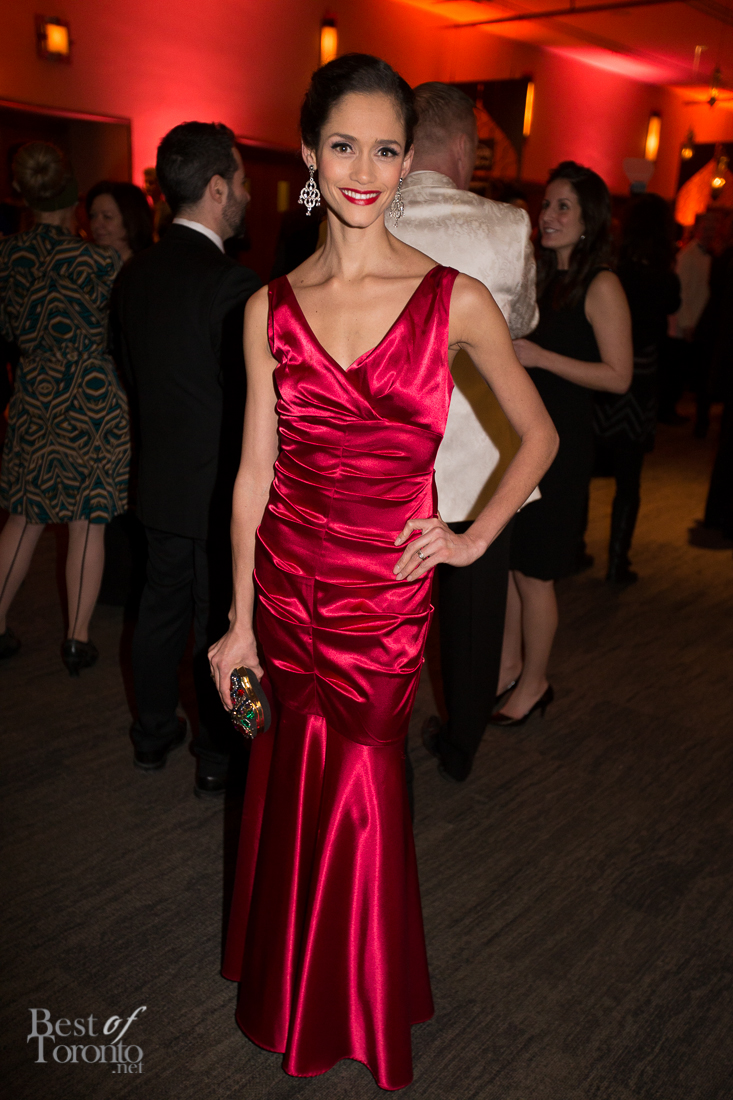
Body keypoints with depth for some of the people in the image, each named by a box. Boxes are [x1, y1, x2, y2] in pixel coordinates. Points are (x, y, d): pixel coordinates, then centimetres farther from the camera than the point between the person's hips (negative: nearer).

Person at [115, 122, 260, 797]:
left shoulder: (136, 273, 2)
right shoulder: (231, 283, -20)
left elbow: (133, 370, 11)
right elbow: (254, 396, -18)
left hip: (160, 480, 7)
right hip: (221, 487, -7)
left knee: (162, 607, 19)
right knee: (220, 624, 6)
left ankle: (154, 734, 34)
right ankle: (219, 759, 21)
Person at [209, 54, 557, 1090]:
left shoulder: (455, 298, -6)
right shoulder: (271, 306, 1)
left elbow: (539, 434, 6)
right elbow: (255, 470, 2)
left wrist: (474, 537, -2)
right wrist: (240, 622, 3)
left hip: (387, 585, -2)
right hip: (289, 577, 2)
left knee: (355, 783, 10)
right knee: (299, 777, 15)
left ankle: (362, 1011, 40)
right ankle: (299, 985, 44)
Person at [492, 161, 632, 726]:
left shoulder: (601, 286, -10)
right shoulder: (537, 273, 10)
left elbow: (618, 376, -15)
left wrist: (540, 357, -20)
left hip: (560, 443, -7)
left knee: (533, 572, 2)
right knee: (502, 560, 12)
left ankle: (535, 683, 21)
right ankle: (508, 663, 31)